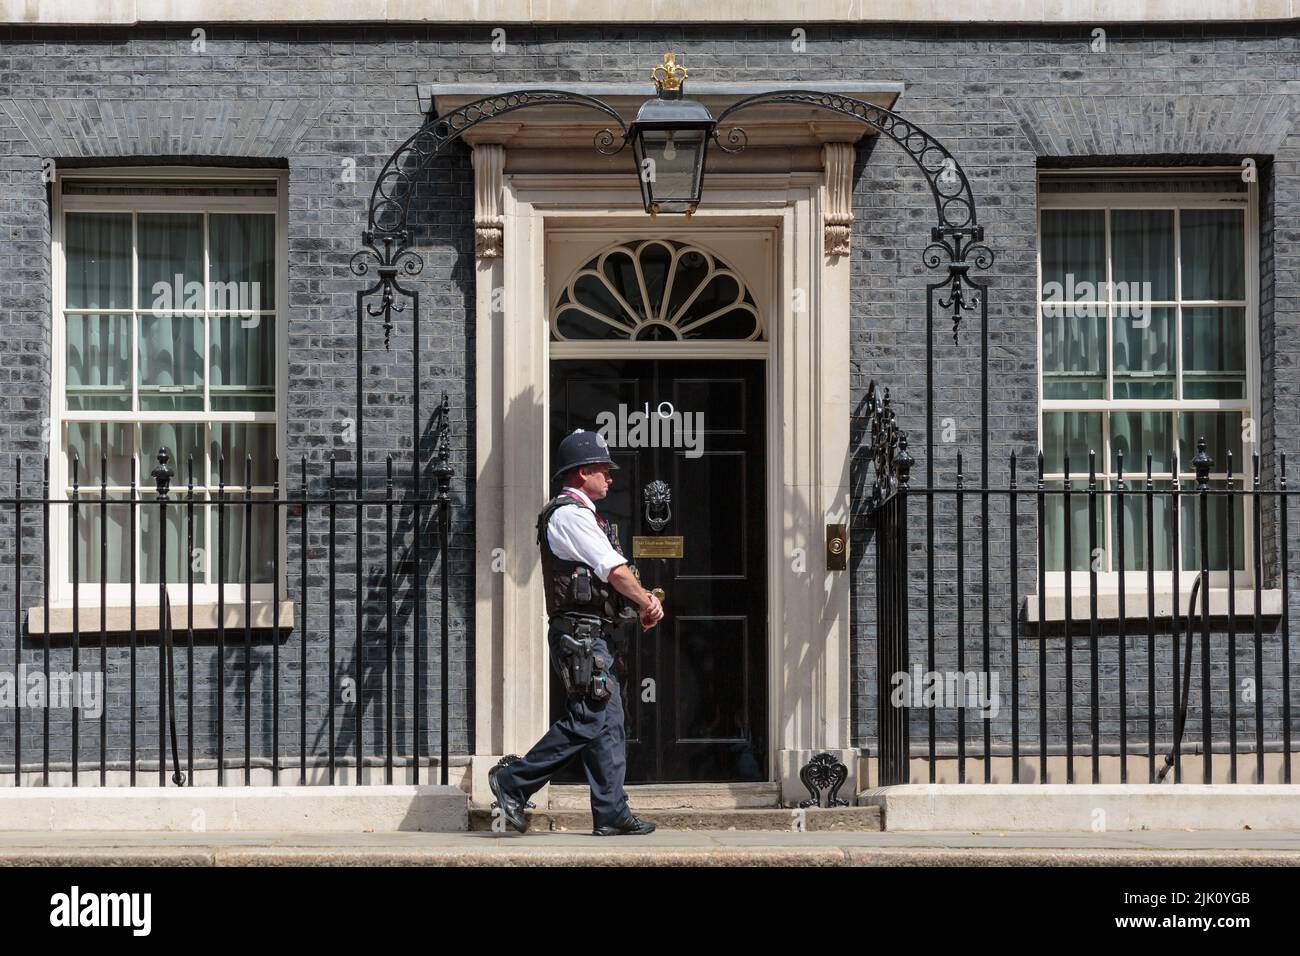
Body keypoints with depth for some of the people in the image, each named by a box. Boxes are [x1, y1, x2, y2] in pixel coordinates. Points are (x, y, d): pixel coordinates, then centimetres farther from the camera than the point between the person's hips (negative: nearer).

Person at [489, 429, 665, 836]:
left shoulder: (579, 516, 23)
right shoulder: (570, 515, -11)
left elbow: (609, 572, 21)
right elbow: (615, 570, -13)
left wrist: (643, 600, 6)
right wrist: (647, 602, 0)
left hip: (589, 637, 11)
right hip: (580, 636, -11)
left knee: (609, 722, 7)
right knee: (588, 720, -12)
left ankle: (612, 815, 6)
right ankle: (514, 783, -4)